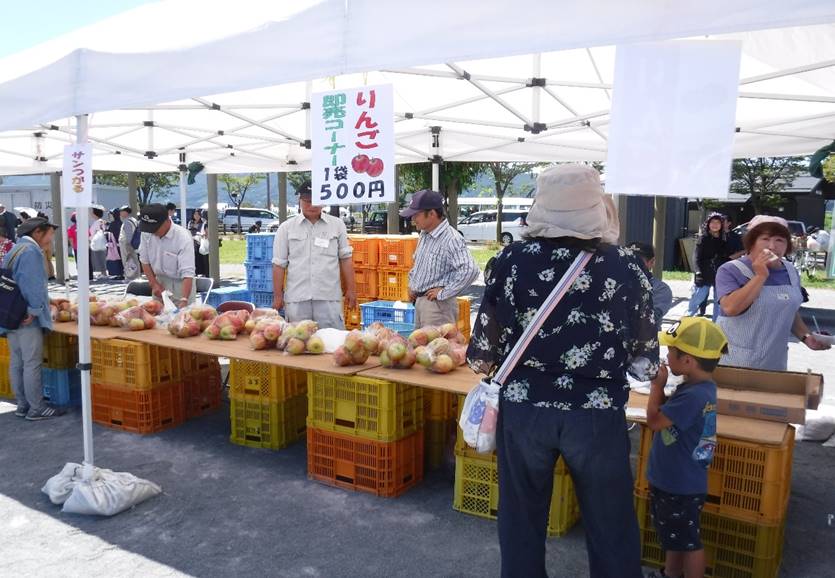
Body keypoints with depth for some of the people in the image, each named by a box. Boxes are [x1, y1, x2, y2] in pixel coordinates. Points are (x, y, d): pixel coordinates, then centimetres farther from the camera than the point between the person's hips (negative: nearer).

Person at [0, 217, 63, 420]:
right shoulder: (31, 251, -14)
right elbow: (33, 285, -22)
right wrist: (34, 310, -17)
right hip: (27, 319, -10)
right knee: (32, 364, -4)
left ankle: (22, 405, 22)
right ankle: (36, 408, 1)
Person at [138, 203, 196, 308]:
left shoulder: (183, 238, -24)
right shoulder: (147, 234, -8)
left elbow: (187, 274, -29)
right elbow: (145, 261, 6)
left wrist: (184, 300, -39)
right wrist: (154, 284, -5)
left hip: (180, 285, -4)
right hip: (159, 283, 5)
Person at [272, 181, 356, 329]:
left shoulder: (337, 225, 7)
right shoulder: (286, 227, 6)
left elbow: (345, 258, 9)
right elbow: (279, 264, 6)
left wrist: (351, 289, 5)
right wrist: (277, 296, 3)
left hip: (329, 297, 0)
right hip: (296, 298, 0)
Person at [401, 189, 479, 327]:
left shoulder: (451, 239, -19)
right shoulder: (424, 235, 11)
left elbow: (470, 270, -31)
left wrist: (443, 293, -23)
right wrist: (412, 284, 15)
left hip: (437, 304, -9)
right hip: (420, 300, 9)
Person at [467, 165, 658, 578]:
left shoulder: (513, 259, -7)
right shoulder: (627, 268, -6)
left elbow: (486, 340, -2)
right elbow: (645, 362, 1)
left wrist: (482, 361, 21)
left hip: (523, 406, 1)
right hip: (598, 413, 0)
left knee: (521, 519, 20)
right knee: (611, 527, 18)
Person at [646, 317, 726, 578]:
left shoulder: (694, 396, -31)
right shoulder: (698, 387, 0)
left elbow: (654, 420, -24)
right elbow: (665, 413, 11)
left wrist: (657, 385, -14)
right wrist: (660, 386, -3)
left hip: (682, 487, -10)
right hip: (671, 480, 10)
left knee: (688, 542, 9)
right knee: (673, 535, 27)